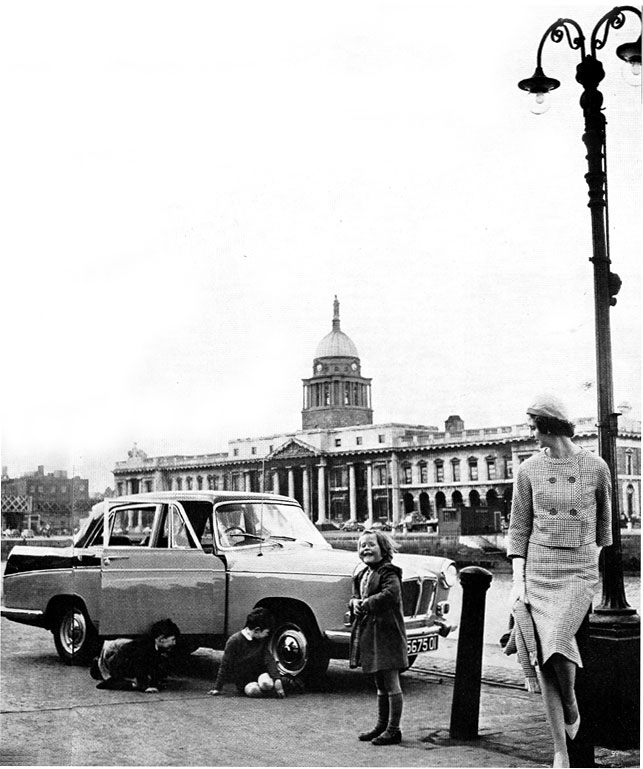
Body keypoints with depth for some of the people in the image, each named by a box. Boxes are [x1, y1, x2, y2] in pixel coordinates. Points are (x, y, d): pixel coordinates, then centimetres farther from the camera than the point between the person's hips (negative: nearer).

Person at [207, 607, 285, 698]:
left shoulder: (262, 640, 2)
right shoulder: (234, 641, -15)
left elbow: (269, 659, -5)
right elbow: (225, 666, -8)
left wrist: (277, 679, -20)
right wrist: (218, 688, -4)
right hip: (243, 681, -2)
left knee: (266, 684, -34)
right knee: (253, 690, -36)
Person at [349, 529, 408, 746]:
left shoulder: (388, 573, -12)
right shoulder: (362, 574, 15)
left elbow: (391, 594, -28)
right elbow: (356, 596, 20)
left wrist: (366, 603, -21)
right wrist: (355, 603, -3)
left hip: (387, 632, -9)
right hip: (367, 633, 9)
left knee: (391, 683, -2)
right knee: (380, 685, 17)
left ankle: (394, 730, 3)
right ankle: (382, 726, 26)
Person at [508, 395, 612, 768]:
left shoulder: (595, 467, 0)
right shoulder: (529, 470, 4)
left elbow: (604, 518, 17)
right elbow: (519, 527, 5)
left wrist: (596, 559, 24)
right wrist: (518, 580, -2)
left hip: (580, 572, -2)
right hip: (538, 570, 2)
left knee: (557, 645, -22)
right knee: (545, 657, -2)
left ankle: (572, 707, 11)